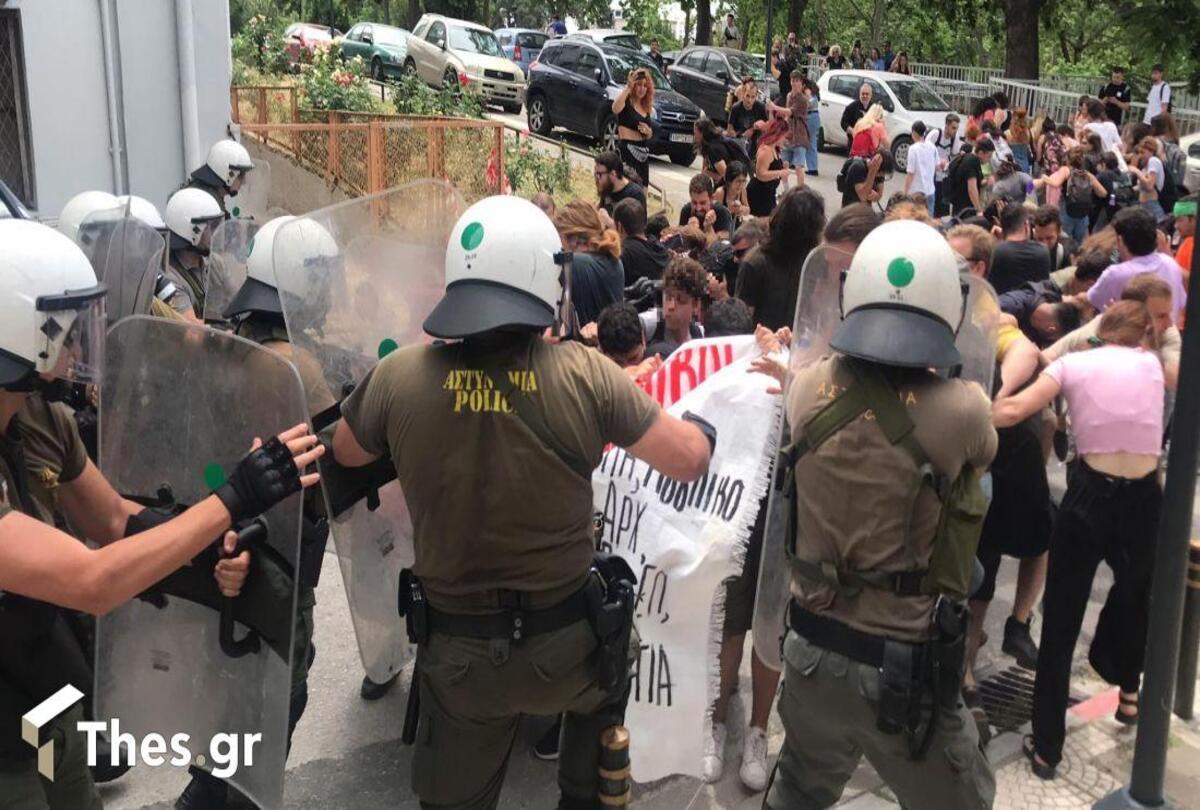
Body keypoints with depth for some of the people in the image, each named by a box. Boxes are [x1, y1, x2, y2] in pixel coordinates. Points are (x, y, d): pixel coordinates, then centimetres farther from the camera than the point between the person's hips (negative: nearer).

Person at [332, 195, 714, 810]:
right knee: (605, 685, 36)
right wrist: (704, 425, 14)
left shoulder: (398, 376, -14)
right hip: (566, 642, 0)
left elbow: (345, 454, 7)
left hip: (456, 648, 1)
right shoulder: (585, 376, -18)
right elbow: (689, 459, -8)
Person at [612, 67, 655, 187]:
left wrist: (648, 131, 0)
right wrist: (628, 87, -35)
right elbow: (615, 109, -32)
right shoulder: (626, 102, -6)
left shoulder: (647, 107, 15)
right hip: (626, 150, -8)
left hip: (643, 153, 8)